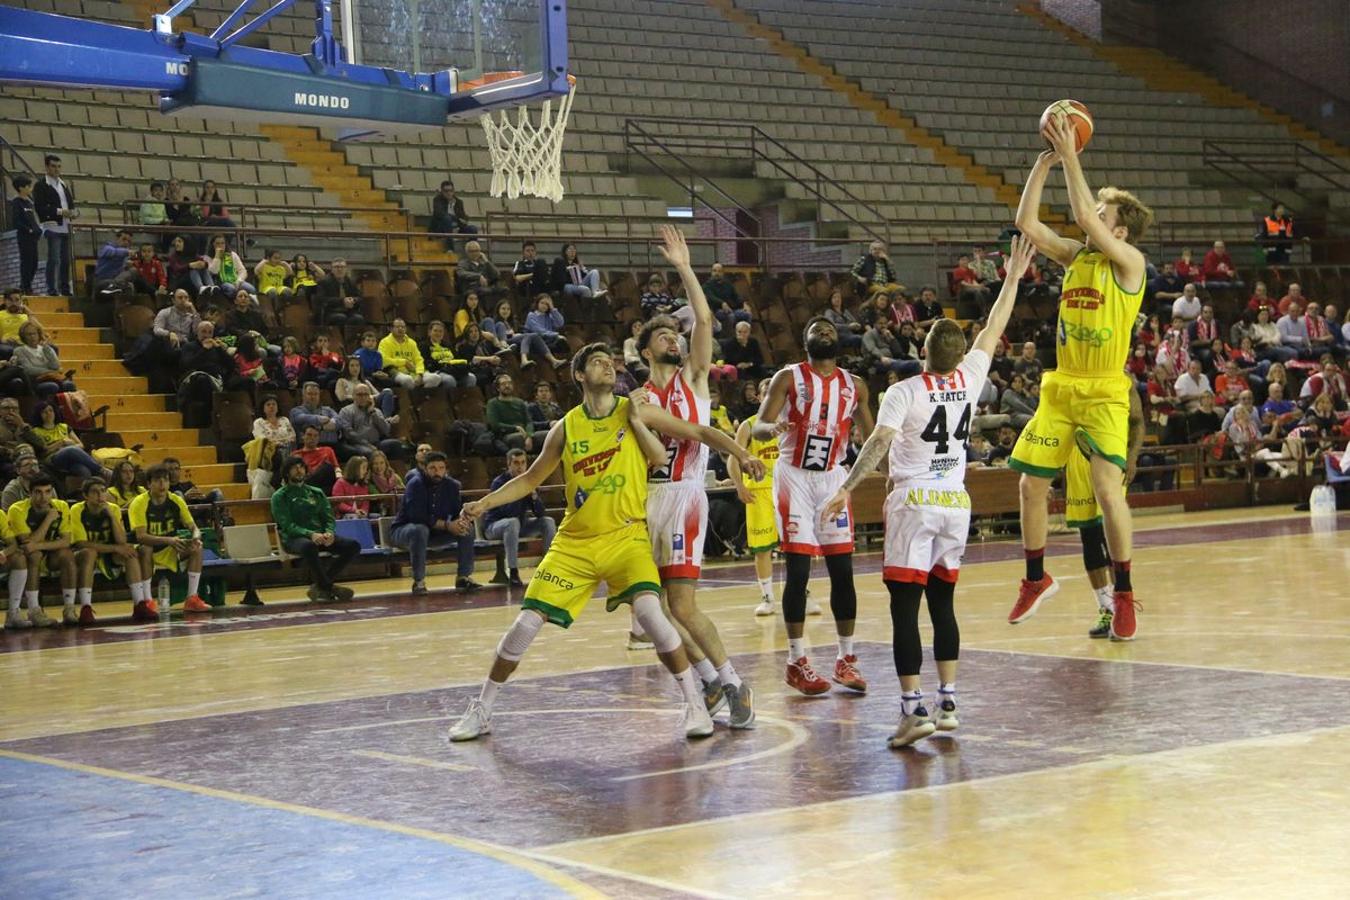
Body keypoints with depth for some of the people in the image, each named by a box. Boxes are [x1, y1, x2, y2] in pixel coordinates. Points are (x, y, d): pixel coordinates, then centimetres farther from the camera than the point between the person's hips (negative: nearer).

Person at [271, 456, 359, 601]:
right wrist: (310, 534, -24)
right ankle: (328, 587, -23)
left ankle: (320, 586, -16)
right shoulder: (280, 497, 4)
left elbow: (329, 518, 13)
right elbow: (287, 525, -7)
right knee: (309, 546, -41)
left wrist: (329, 533, -11)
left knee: (353, 546, -18)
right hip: (294, 539, -5)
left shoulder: (317, 493, 20)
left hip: (320, 536, 5)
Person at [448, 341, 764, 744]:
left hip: (626, 536, -2)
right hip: (574, 542, 2)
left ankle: (695, 704, -11)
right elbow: (531, 479, 10)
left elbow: (698, 433, 2)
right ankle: (481, 711, 14)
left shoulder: (636, 413, -2)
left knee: (649, 611, -26)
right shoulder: (566, 428, 2)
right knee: (526, 623, -4)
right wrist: (484, 503, 1)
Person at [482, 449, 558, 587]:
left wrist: (534, 496, -24)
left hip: (520, 525, 6)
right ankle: (513, 573, -37)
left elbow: (540, 513, -6)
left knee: (548, 521, -10)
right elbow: (509, 512, -31)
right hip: (494, 526, -6)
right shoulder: (499, 483, -17)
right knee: (512, 522, -38)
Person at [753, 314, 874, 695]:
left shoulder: (855, 385, 8)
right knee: (798, 570, -6)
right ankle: (797, 662, 1)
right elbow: (757, 428, -11)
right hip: (794, 477, -4)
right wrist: (774, 427, -34)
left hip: (834, 478, 4)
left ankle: (846, 658, 11)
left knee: (843, 570, 2)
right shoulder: (789, 377, -3)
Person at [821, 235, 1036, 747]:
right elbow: (994, 329, 16)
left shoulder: (903, 392, -9)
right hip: (956, 502, 5)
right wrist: (1014, 277, 25)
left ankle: (913, 710, -12)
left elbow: (880, 442, -21)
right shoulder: (969, 380, 4)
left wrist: (846, 490, -22)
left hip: (914, 502, -5)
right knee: (942, 602, 14)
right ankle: (947, 704, 13)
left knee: (905, 607, -5)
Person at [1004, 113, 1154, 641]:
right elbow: (1027, 223, 4)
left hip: (1105, 393, -7)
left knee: (1107, 487, -16)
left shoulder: (1129, 261, -9)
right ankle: (1036, 580, 25)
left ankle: (1123, 595, -4)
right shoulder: (1075, 257, 10)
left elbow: (1083, 218, -22)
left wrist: (1071, 158, -18)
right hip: (1061, 387, 7)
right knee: (1031, 483, 6)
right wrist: (1044, 163, -1)